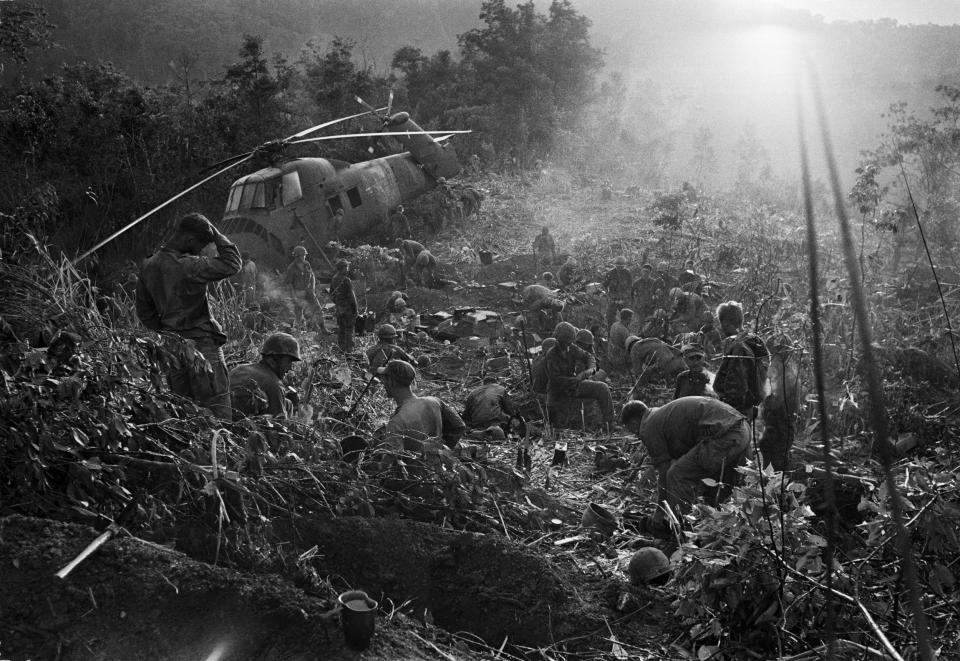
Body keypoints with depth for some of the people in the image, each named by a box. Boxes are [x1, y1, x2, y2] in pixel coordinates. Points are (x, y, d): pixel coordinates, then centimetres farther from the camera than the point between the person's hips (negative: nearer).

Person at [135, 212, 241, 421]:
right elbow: (232, 264, -20)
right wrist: (217, 235, -11)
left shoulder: (148, 266, 5)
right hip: (202, 344, -8)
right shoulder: (188, 266, -20)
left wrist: (166, 333, 18)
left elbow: (145, 313, 13)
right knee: (218, 407, -4)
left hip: (174, 346, 8)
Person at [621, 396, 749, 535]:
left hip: (723, 436, -10)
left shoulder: (648, 428, 2)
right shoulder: (664, 413, 31)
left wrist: (660, 512, 13)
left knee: (678, 476, -4)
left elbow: (664, 470, 3)